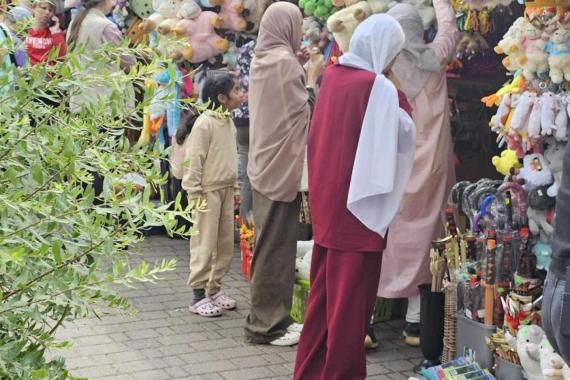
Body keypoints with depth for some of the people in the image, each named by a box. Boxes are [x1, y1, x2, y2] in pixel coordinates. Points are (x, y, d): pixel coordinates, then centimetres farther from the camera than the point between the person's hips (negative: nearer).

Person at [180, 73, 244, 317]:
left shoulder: (229, 123, 11)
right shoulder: (204, 123, -15)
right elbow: (193, 161, -15)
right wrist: (194, 193, -17)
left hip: (226, 190, 8)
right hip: (208, 191, -8)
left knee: (225, 245, 11)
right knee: (204, 246, -4)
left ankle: (214, 289, 22)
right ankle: (199, 296, 2)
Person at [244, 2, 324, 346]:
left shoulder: (262, 60, 11)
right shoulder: (284, 61, -15)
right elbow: (304, 112, -13)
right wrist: (312, 77, -1)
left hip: (266, 162, 10)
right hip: (283, 165, -9)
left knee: (269, 243, 15)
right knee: (277, 245, -4)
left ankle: (266, 318, 22)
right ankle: (267, 324, 2)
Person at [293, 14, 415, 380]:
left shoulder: (332, 76, 7)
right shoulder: (378, 87, -15)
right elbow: (404, 135, -9)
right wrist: (398, 94, 0)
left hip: (327, 202, 8)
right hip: (359, 205, -7)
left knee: (325, 293, 16)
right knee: (351, 299, 4)